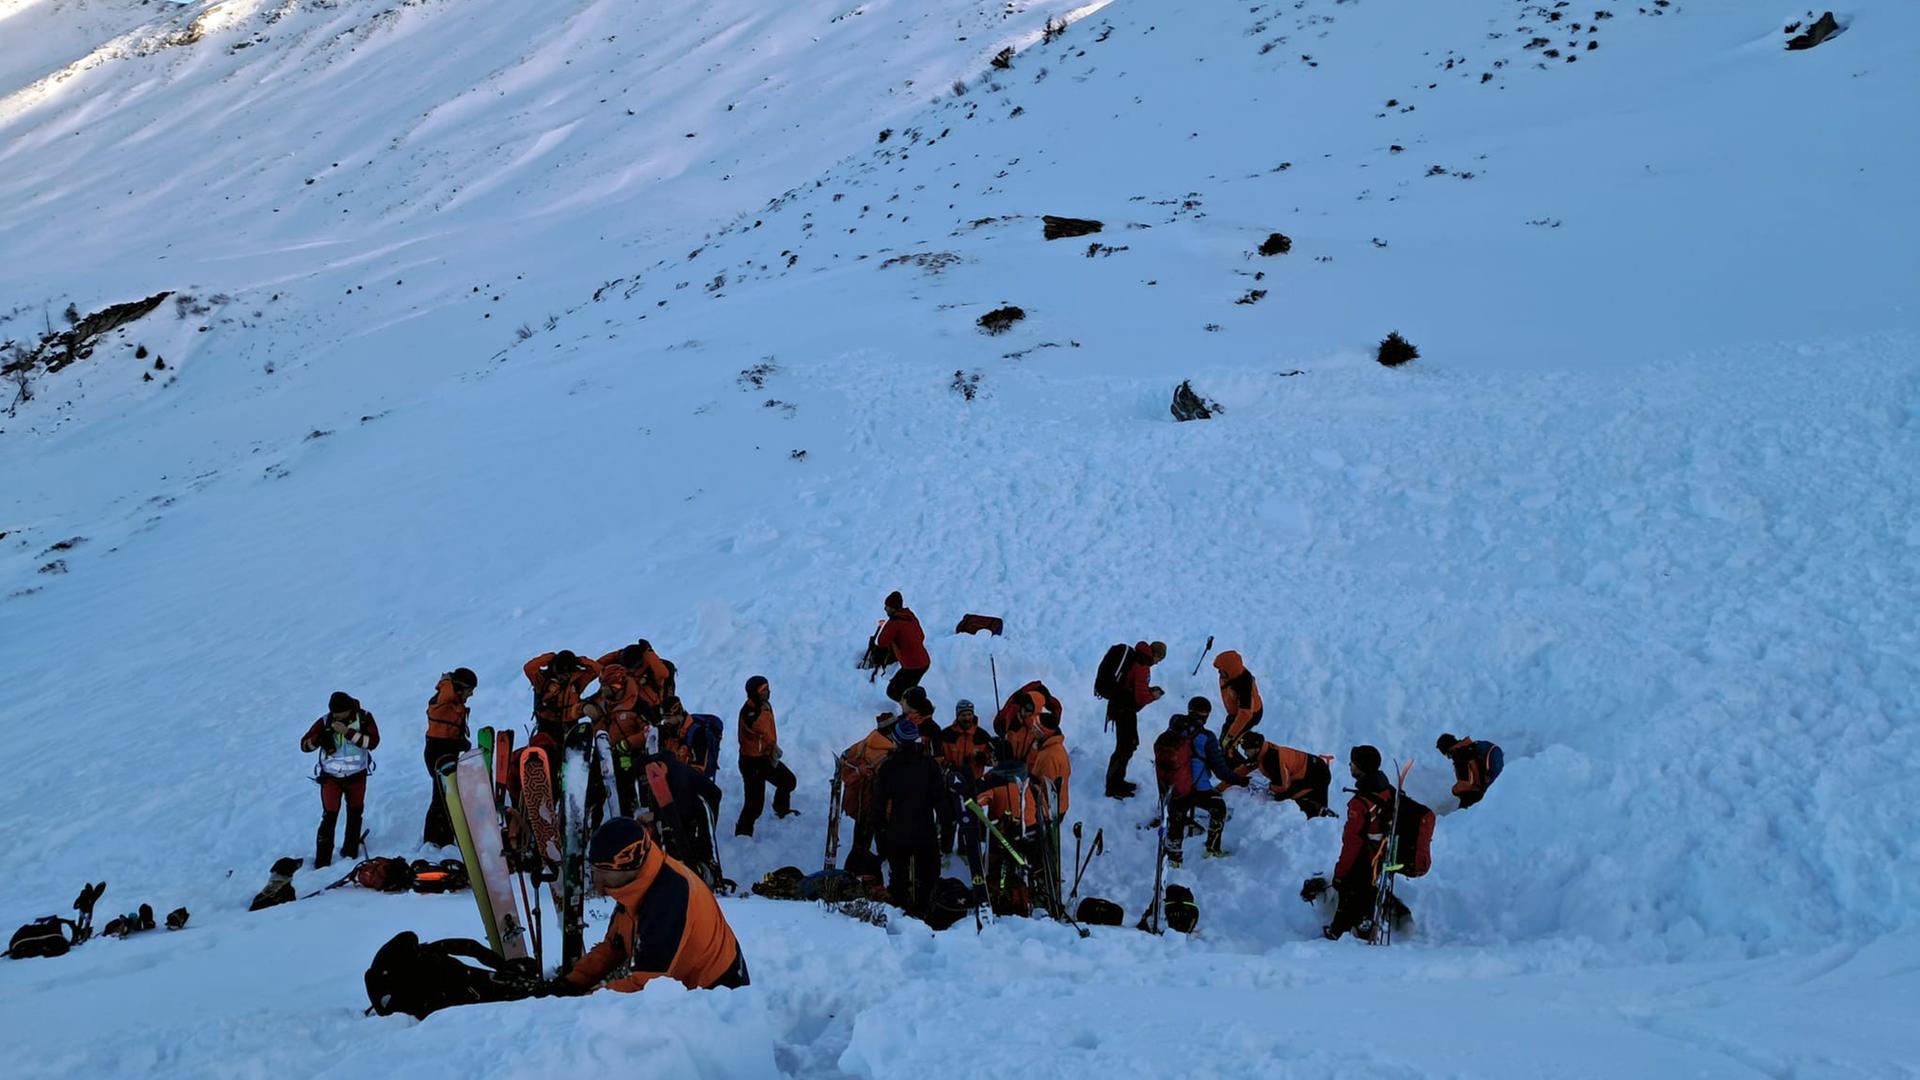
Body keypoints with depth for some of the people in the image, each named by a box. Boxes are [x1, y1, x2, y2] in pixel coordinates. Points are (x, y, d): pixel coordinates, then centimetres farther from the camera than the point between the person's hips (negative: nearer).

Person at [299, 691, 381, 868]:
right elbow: (304, 745, -10)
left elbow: (373, 741, -23)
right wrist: (320, 738, -30)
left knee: (355, 814, 16)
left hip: (357, 775, 2)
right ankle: (322, 859, 1)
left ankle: (351, 850, 33)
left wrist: (348, 732, -30)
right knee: (329, 816, -6)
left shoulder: (364, 718, -11)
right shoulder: (325, 722, -12)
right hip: (331, 776, -2)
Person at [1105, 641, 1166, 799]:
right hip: (1125, 710, -10)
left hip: (1119, 706, 10)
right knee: (1125, 747, -1)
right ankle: (1113, 787, 7)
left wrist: (1149, 690, 8)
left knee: (1130, 744, 20)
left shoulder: (1135, 658, 6)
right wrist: (1153, 696, -5)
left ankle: (1117, 781, 30)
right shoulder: (1142, 667, -23)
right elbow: (1141, 697, -24)